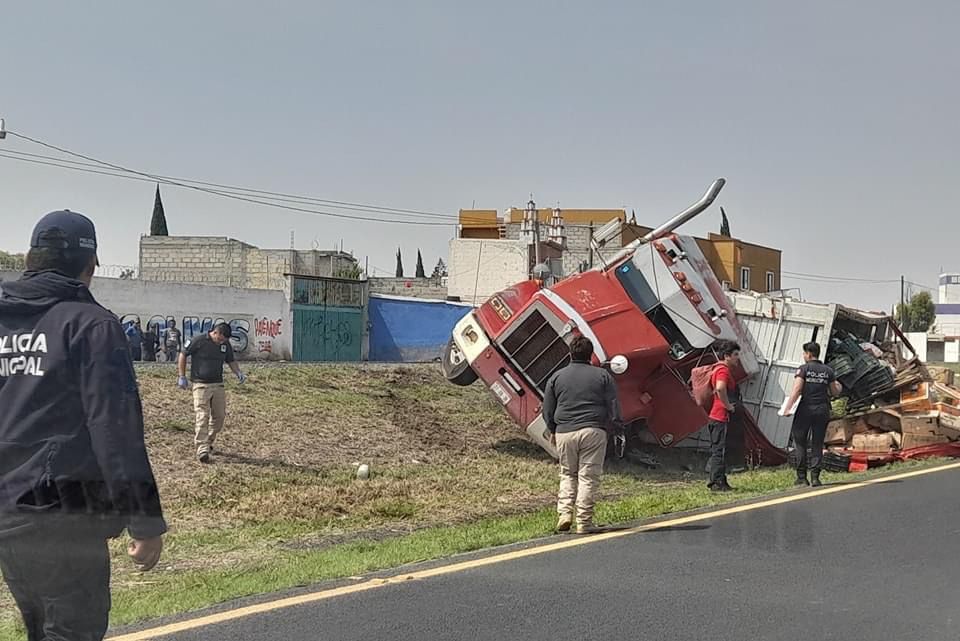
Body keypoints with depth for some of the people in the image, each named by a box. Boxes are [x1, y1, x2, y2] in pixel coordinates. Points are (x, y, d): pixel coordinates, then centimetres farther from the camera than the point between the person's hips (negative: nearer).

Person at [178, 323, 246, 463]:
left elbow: (231, 360, 18)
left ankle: (208, 442, 26)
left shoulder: (226, 344, 3)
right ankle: (202, 450, -14)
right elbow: (183, 355, -1)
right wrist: (182, 376, -2)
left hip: (218, 385, 5)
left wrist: (238, 372, -2)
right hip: (201, 385, -5)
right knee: (203, 417, -12)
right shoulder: (199, 341, -11)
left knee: (220, 416, 6)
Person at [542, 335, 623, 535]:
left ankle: (565, 513, 2)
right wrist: (617, 428, 10)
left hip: (564, 432, 2)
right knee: (589, 477, 1)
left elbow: (547, 410, 13)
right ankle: (584, 522, -1)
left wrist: (553, 431, 26)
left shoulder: (557, 377, 9)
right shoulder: (603, 376, 5)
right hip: (593, 432, -2)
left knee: (567, 474, 17)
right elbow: (613, 406, 2)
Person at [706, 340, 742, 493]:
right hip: (722, 417, -10)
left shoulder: (718, 369, 17)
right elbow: (720, 389, -34)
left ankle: (715, 481, 18)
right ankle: (718, 483, -6)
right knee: (720, 450, -8)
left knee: (717, 450, 13)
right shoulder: (723, 370, -15)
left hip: (716, 416, 10)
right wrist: (728, 406, -22)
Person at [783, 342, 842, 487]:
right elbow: (835, 392, 13)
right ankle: (815, 477, 1)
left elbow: (797, 390, -14)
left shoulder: (804, 369, -4)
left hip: (806, 409, -3)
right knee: (817, 445, 8)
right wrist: (839, 386, 35)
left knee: (800, 442, 6)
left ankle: (802, 477, 4)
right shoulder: (828, 371, 7)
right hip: (822, 410, 3)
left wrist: (788, 408, -13)